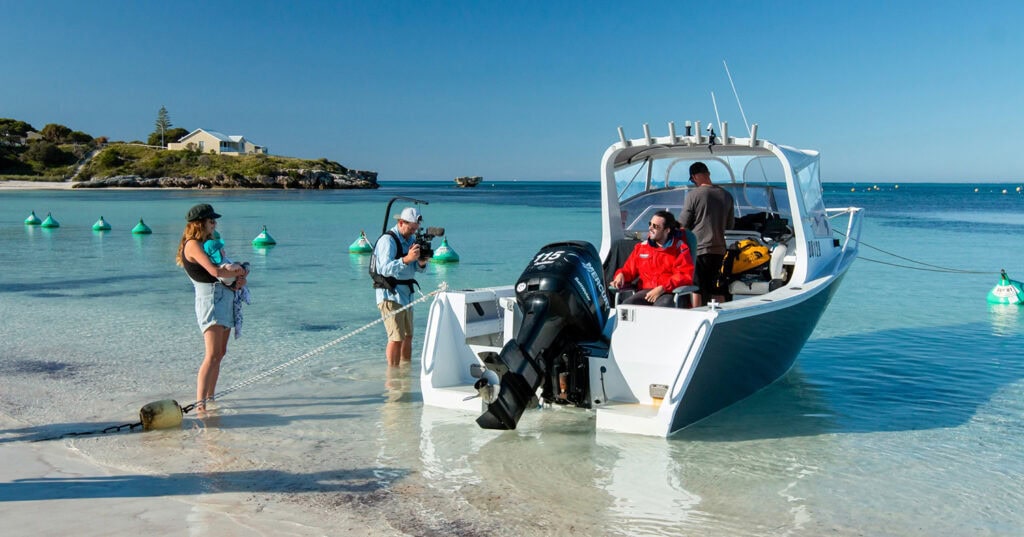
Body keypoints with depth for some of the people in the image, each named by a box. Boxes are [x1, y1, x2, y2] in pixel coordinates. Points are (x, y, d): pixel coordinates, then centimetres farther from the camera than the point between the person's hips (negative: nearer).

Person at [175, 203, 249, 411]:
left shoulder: (209, 243, 20)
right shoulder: (193, 244, -9)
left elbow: (228, 267, 20)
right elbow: (214, 271, -22)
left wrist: (240, 277, -3)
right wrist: (240, 272, -6)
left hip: (225, 298, 10)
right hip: (210, 298, -10)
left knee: (220, 353, 13)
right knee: (212, 355, -18)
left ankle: (210, 397, 22)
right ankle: (200, 404, -21)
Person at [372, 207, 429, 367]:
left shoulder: (410, 239, 12)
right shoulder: (388, 240, -15)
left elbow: (417, 269, 12)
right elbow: (386, 268, -29)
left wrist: (421, 263, -11)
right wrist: (407, 259, -40)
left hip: (406, 294, 9)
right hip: (390, 295, -9)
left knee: (408, 336, 15)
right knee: (396, 337, -13)